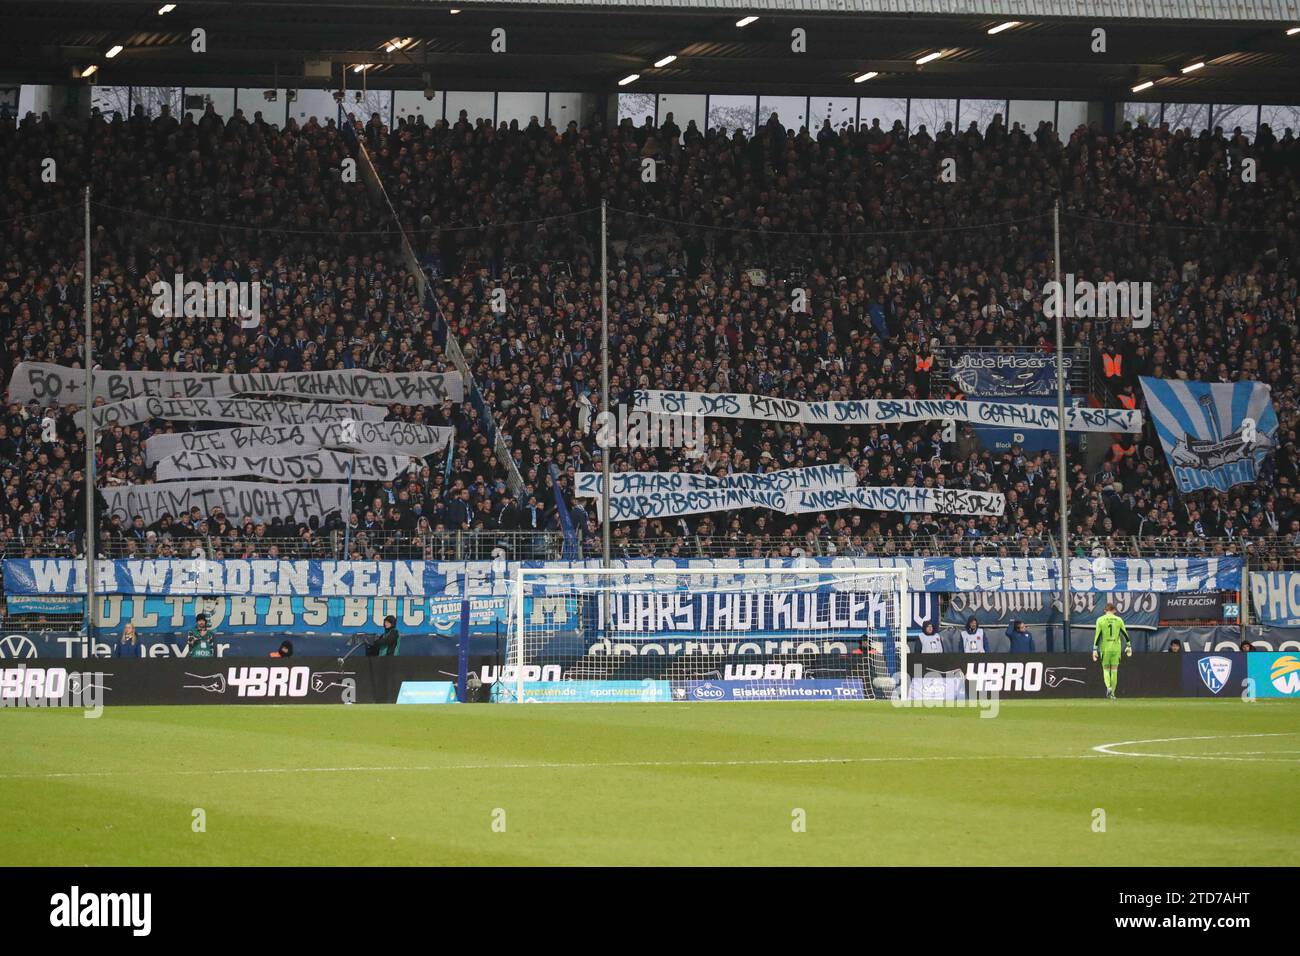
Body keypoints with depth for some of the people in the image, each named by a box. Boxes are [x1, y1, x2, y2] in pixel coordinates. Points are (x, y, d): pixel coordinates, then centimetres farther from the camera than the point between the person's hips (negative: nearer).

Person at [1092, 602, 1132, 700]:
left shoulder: (1100, 620, -2)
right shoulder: (1119, 620, 2)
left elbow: (1097, 635, -6)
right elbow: (1125, 634, 8)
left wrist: (1094, 649, -5)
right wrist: (1128, 646, 20)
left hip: (1105, 648, -1)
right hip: (1116, 648, 1)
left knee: (1106, 669, 9)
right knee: (1114, 670, 7)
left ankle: (1108, 687, -15)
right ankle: (1112, 693, 8)